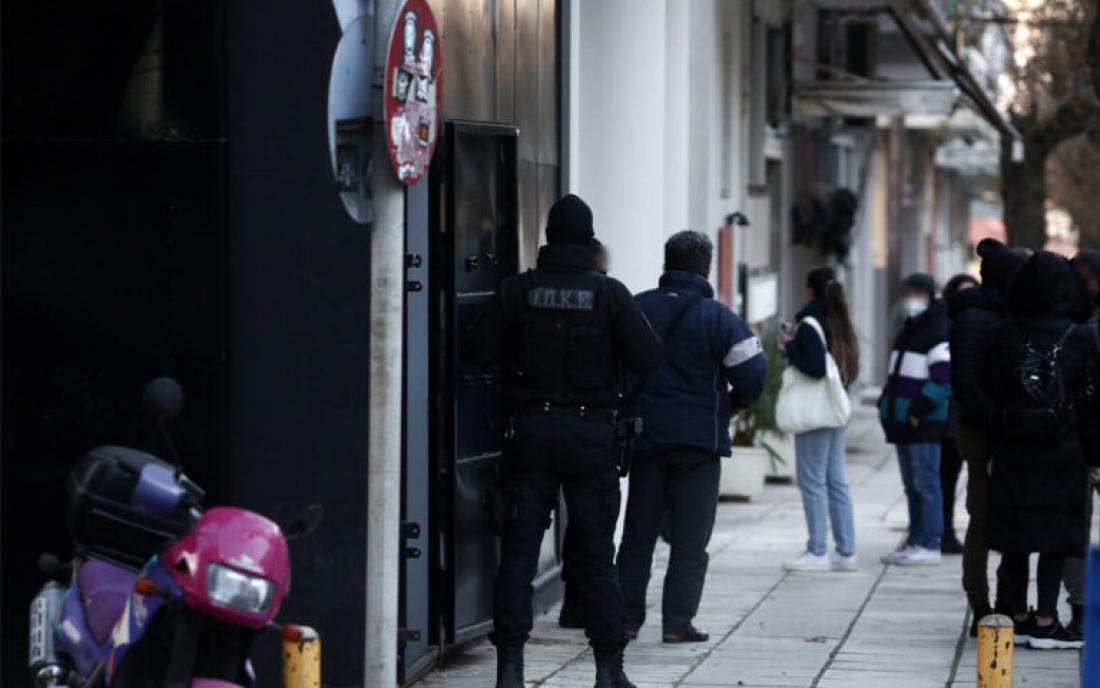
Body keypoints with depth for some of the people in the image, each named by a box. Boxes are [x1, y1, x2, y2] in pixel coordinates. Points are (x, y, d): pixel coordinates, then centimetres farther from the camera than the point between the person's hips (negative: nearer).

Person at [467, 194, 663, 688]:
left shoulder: (518, 291, -4)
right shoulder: (609, 294, -7)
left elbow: (479, 350, -3)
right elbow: (647, 357, -8)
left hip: (531, 430, 1)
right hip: (592, 434, 0)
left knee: (518, 553, 4)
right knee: (595, 557, 8)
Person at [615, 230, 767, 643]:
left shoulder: (635, 309, 3)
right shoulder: (717, 318, -8)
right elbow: (752, 373, -10)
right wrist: (730, 406, 9)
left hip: (645, 436, 3)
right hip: (699, 439, -3)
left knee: (638, 534, 13)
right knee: (690, 538, 2)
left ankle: (627, 616, 13)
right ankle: (678, 621, -2)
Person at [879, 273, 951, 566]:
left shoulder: (938, 333, -11)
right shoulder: (908, 331, 19)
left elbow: (943, 380, -18)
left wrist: (919, 410, -20)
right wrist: (886, 405, 15)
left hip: (924, 422, -10)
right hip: (902, 420, 10)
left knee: (925, 483, -7)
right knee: (911, 485, 12)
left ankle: (929, 546, -6)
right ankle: (915, 542, 18)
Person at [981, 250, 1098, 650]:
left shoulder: (1005, 336, -2)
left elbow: (990, 393, 0)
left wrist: (995, 441, 7)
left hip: (1012, 452, 2)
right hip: (1063, 452, -2)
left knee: (1015, 536, 9)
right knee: (1057, 537, 3)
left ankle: (1018, 618, 13)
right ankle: (1045, 621, 0)